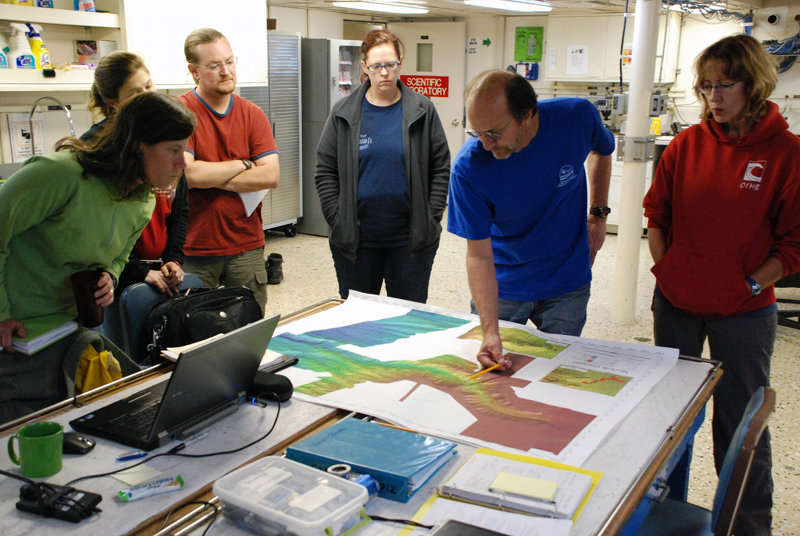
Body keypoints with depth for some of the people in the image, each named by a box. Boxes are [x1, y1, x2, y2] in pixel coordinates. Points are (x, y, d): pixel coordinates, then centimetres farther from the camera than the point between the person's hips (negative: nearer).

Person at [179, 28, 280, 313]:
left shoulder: (252, 114, 7)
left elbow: (270, 176, -5)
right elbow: (188, 174, -17)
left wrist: (211, 178, -12)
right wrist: (243, 165, -5)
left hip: (247, 248, 3)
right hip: (194, 249, -3)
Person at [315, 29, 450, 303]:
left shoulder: (422, 111, 2)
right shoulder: (343, 114, 3)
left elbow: (441, 168, 4)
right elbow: (325, 171, 4)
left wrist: (431, 218, -3)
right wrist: (338, 221, -4)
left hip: (411, 239, 0)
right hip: (356, 239, 1)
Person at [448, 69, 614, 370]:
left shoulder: (578, 117, -20)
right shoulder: (468, 167, -25)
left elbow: (602, 151, 7)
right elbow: (479, 255, -22)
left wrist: (598, 213, 2)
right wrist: (490, 332, -32)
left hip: (567, 287, 1)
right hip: (499, 288, -1)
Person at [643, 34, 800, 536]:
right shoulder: (686, 145, 0)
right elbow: (657, 213, 9)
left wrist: (751, 284, -13)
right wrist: (666, 269, 0)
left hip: (744, 313, -3)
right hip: (676, 303, 4)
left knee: (741, 422, 8)